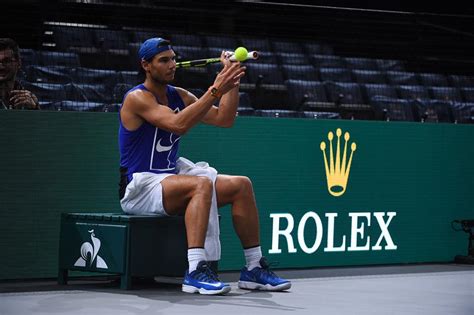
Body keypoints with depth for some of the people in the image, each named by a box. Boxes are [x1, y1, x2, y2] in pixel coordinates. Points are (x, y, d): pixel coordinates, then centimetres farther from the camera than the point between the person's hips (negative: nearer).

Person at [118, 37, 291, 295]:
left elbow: (224, 119, 9)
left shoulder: (179, 96, 11)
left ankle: (254, 268, -1)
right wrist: (215, 90, -32)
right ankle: (195, 272, -42)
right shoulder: (137, 98, -14)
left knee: (241, 185, -4)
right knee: (201, 184, -34)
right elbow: (177, 125, -29)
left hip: (171, 176, 9)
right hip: (140, 186, -8)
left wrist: (232, 81, -3)